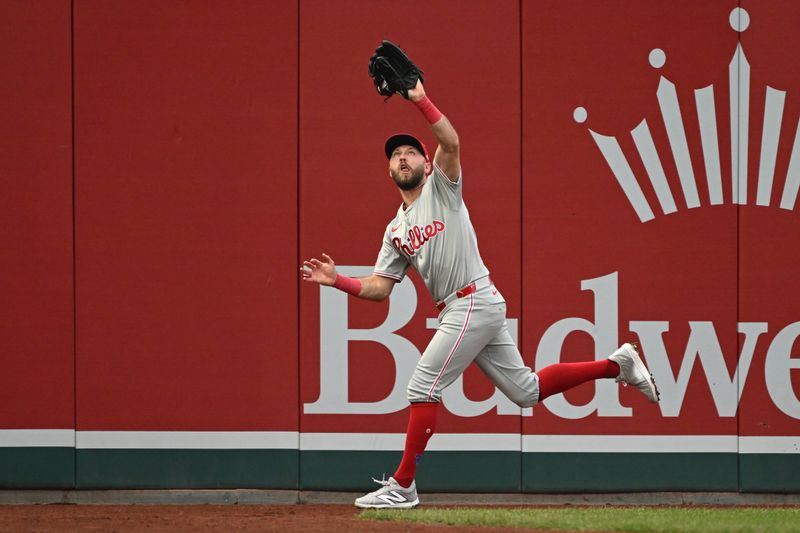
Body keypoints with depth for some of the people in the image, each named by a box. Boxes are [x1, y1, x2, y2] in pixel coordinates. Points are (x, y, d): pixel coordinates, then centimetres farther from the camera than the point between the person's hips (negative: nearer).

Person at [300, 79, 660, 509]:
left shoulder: (442, 187, 2)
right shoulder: (396, 231, 21)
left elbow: (451, 142, -17)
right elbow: (379, 287, 15)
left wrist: (421, 101, -25)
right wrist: (337, 281, 1)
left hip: (475, 303, -9)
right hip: (457, 311, 9)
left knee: (423, 387, -10)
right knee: (526, 391, 9)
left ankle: (402, 486, -5)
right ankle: (616, 365, 20)